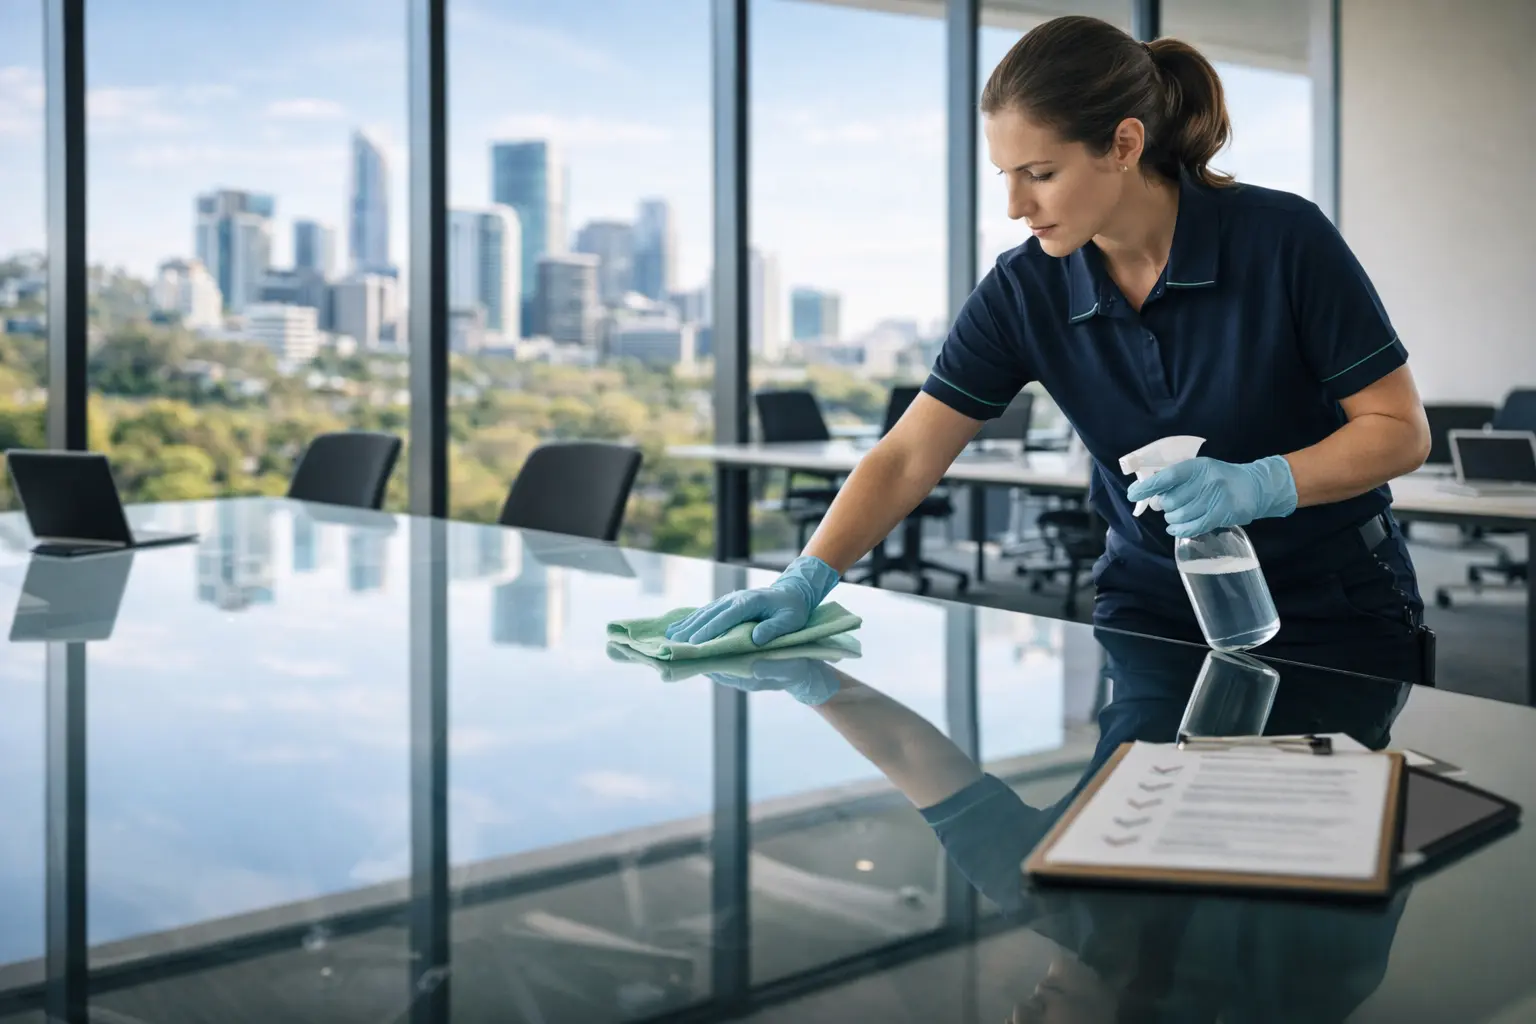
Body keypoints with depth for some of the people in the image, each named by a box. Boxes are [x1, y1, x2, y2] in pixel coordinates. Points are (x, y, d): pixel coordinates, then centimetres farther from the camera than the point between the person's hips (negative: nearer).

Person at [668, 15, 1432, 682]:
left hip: (1333, 613, -2)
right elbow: (907, 458, -10)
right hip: (1154, 609, 2)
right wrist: (805, 580, -22)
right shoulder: (1025, 290, -9)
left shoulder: (1285, 240, -18)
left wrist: (1262, 484, -29)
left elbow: (1401, 430, -12)